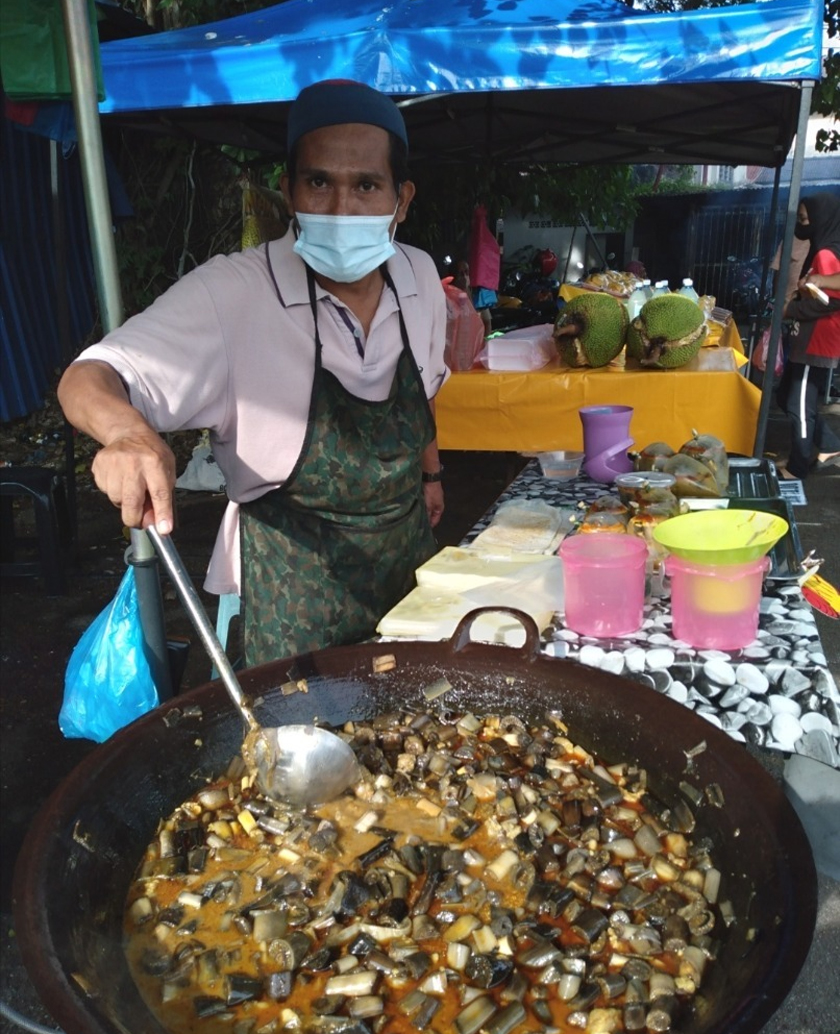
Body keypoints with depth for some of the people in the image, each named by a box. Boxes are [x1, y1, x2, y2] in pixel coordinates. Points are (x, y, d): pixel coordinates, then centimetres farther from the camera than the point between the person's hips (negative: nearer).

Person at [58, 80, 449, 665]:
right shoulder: (232, 293, -21)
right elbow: (91, 379, -25)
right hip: (296, 581, -5)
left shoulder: (420, 277, -5)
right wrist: (128, 432, -45)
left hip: (410, 551, 6)